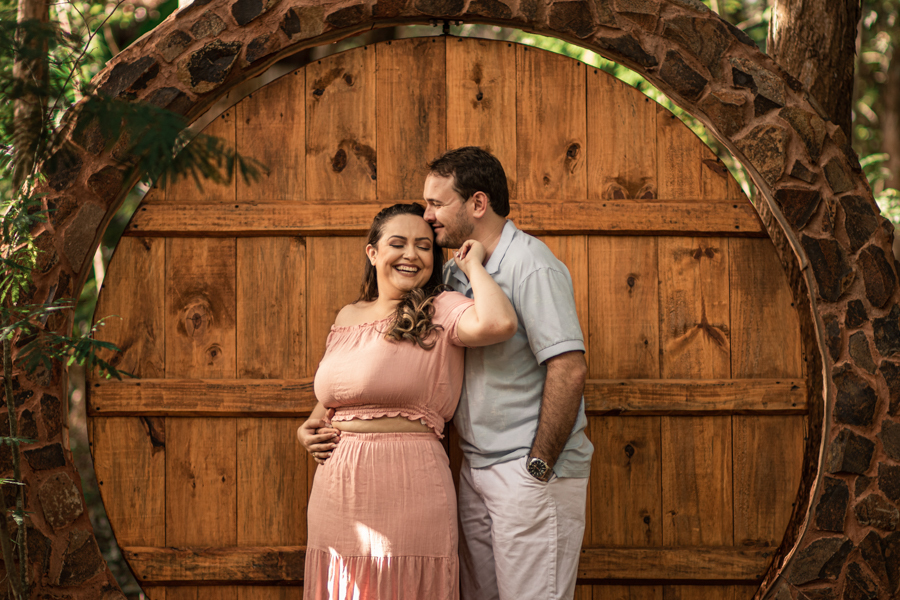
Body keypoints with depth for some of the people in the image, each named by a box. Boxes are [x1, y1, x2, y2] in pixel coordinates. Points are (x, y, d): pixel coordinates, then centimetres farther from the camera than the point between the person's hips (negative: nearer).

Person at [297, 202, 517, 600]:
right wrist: (307, 429, 9)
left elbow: (498, 322, -27)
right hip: (335, 492, 6)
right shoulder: (347, 317, 15)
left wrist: (472, 265, -10)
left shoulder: (440, 312, -4)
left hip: (409, 489, -6)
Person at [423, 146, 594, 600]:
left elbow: (569, 371, -20)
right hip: (476, 470, 9)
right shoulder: (454, 273, 13)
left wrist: (538, 466, -18)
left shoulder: (531, 267, -14)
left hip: (529, 473, -8)